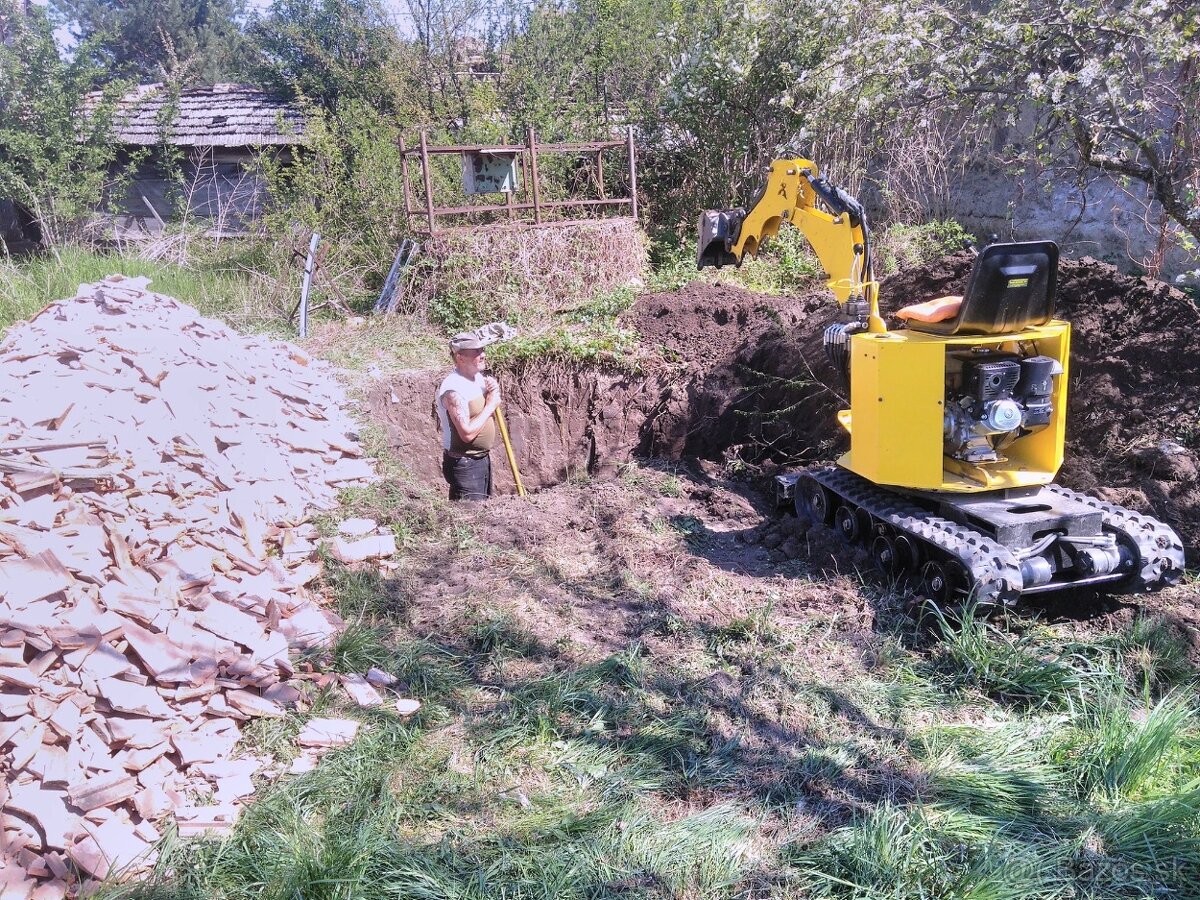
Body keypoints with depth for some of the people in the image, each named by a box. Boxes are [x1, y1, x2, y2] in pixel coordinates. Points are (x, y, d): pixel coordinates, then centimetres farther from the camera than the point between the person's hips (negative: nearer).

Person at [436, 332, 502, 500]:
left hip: (483, 458, 9)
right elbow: (467, 433, -29)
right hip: (464, 465, -9)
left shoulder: (478, 377, 4)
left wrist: (494, 391, -3)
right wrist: (490, 406, -19)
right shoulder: (453, 389, -23)